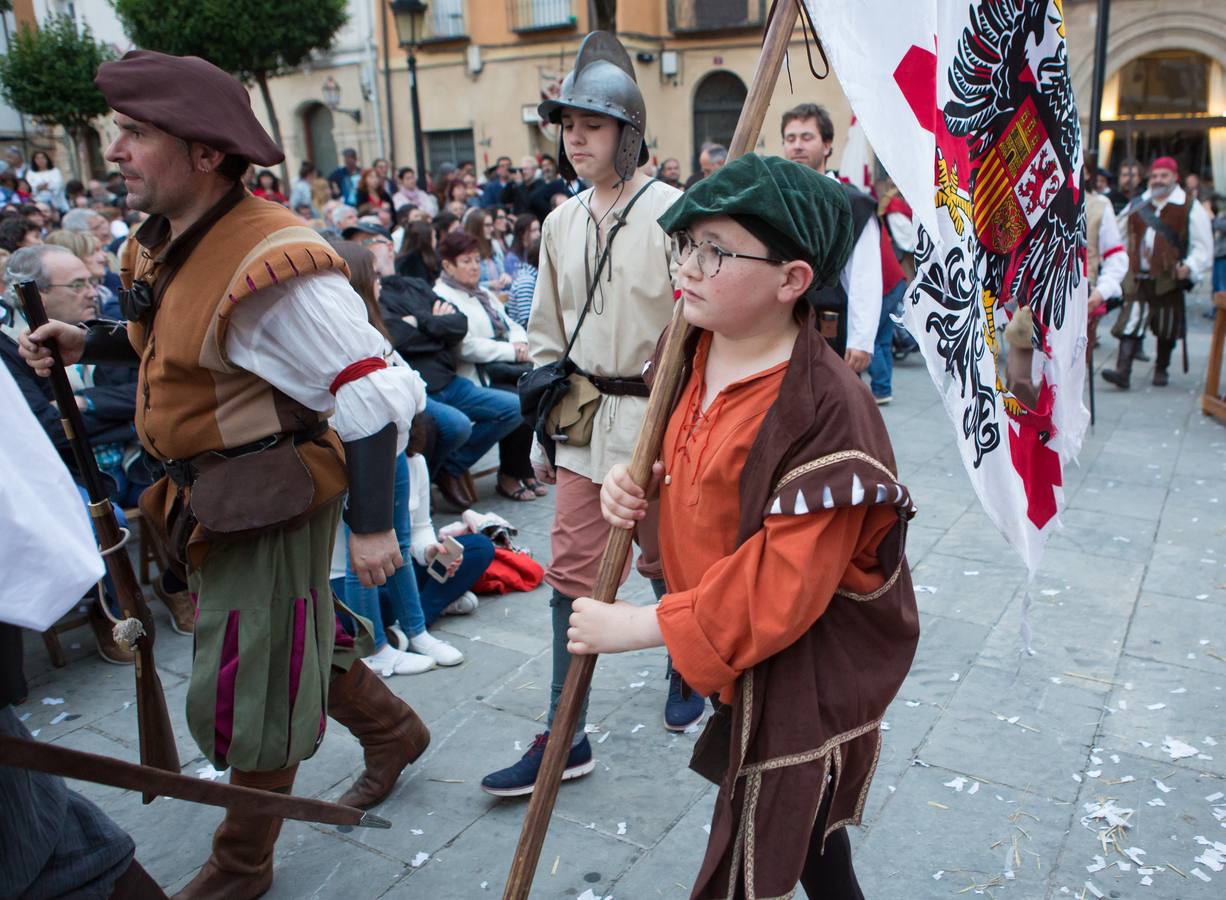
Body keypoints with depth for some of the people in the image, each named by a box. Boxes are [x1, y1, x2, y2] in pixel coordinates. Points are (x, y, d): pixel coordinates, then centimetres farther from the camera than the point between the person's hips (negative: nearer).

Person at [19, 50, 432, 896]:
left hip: (269, 498, -9)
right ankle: (394, 731, 48)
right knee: (295, 635, 23)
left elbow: (375, 394, -25)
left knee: (248, 686, 6)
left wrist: (373, 524, -22)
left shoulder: (270, 264, -25)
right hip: (210, 493, 9)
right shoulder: (165, 241, 4)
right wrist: (88, 343, 8)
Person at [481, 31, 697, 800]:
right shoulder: (562, 223, 7)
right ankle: (564, 737, 14)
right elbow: (547, 334, 14)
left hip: (657, 414, -5)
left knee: (667, 561, 13)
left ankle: (690, 670, 42)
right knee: (572, 572, 4)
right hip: (583, 417, 5)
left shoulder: (671, 212, -11)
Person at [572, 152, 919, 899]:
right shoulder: (693, 353, -3)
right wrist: (636, 485, -8)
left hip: (806, 679, -7)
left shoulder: (825, 411, -29)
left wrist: (635, 627, -21)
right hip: (735, 658, 8)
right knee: (805, 834, 28)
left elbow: (781, 590, -29)